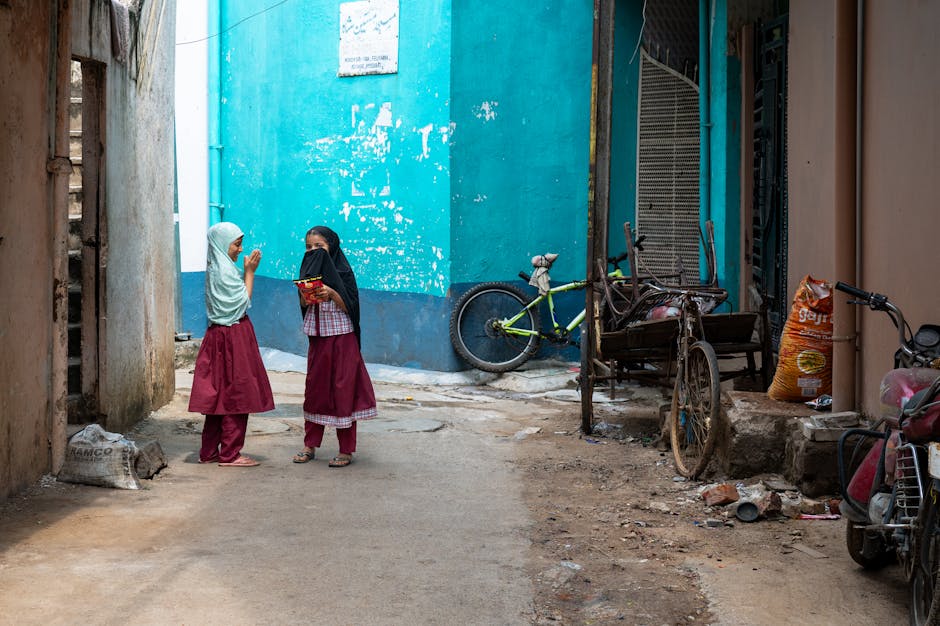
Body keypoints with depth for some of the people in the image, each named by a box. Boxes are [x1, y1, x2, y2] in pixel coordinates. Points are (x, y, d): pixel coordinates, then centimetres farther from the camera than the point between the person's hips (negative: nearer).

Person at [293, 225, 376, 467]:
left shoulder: (342, 271, -5)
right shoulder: (309, 270, 9)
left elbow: (349, 307, -9)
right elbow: (304, 304, 7)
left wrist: (331, 293, -24)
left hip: (341, 336, -5)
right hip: (316, 336, 5)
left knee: (342, 389, -3)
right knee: (314, 388, 7)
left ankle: (346, 450, 1)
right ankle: (310, 445, 16)